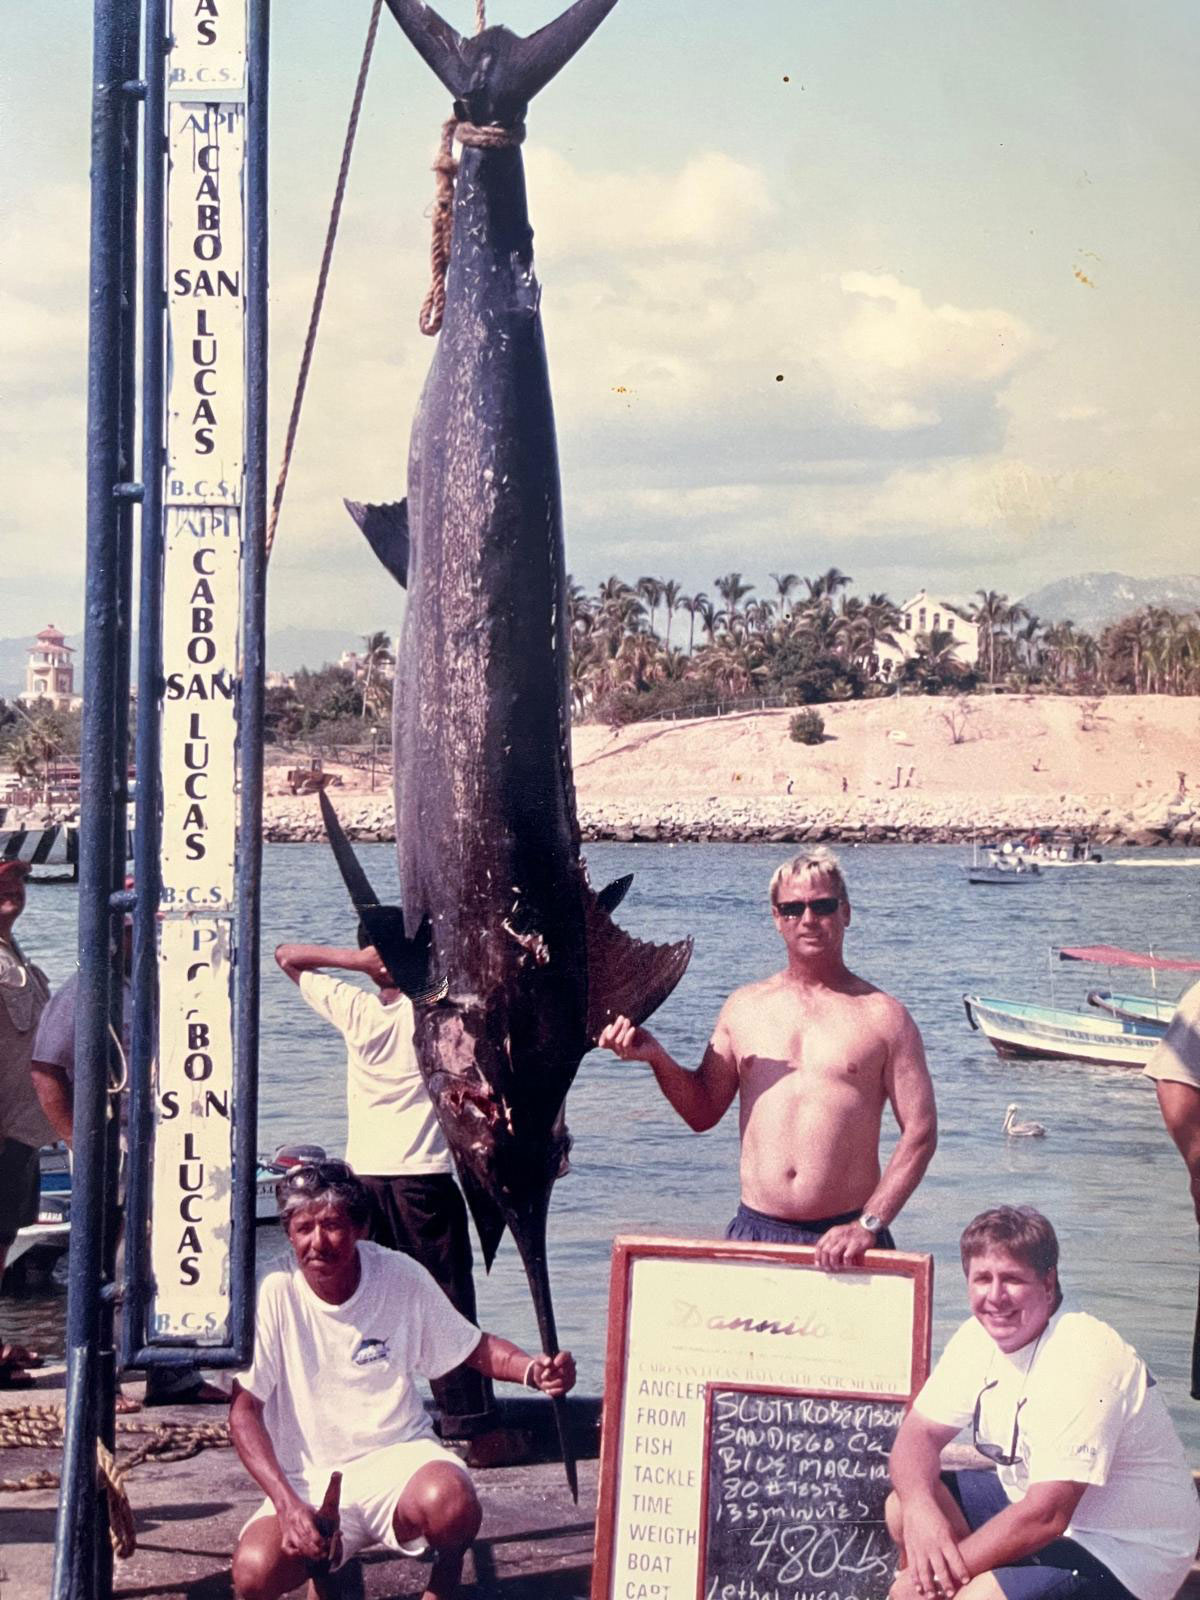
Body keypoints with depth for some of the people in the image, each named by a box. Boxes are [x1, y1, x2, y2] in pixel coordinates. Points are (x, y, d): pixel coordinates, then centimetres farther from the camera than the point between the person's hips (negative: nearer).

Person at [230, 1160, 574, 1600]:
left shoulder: (400, 1277, -6)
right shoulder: (274, 1296, -12)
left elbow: (476, 1348, 6)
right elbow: (243, 1412, -10)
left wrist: (532, 1370, -17)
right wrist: (288, 1505, -24)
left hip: (397, 1454, 0)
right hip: (307, 1481, 0)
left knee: (450, 1500, -35)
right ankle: (323, 1563, 7)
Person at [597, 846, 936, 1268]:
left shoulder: (882, 1015, 2)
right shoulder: (744, 1007, 12)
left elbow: (920, 1132, -2)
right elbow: (703, 1112, 16)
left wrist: (869, 1224, -12)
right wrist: (658, 1058, -2)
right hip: (754, 1232, 3)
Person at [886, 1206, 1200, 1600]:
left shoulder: (1084, 1359, -29)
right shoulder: (979, 1337, -2)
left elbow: (1045, 1516, -31)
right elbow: (920, 1432, 2)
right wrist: (919, 1507, -21)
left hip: (1126, 1551, -9)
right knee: (903, 1509, -1)